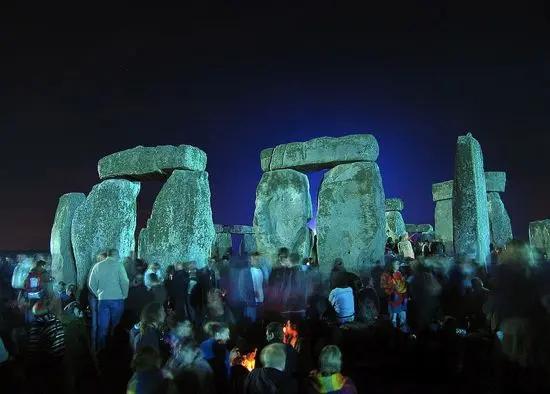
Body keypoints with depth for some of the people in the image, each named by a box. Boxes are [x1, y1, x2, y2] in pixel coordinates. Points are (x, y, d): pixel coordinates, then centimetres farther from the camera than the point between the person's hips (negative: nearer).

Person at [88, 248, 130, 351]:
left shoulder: (98, 266, 6)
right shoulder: (118, 265, -6)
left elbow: (91, 284, 6)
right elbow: (125, 281, -13)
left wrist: (98, 294, 17)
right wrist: (124, 295, 1)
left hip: (102, 300, 3)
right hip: (117, 299, -3)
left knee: (102, 327, 10)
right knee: (116, 327, 7)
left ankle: (101, 349, 16)